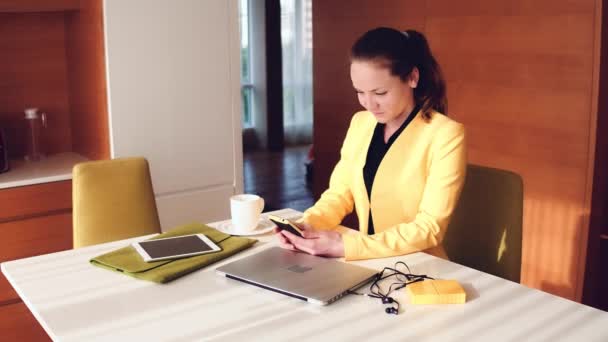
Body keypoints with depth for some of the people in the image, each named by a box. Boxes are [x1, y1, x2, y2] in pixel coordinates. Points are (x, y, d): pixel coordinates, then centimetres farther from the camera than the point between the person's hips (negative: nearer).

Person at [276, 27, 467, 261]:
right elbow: (340, 192, 7)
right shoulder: (360, 123, 5)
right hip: (366, 263, 5)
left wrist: (347, 246, -24)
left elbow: (430, 228, -17)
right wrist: (309, 224, -13)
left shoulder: (446, 135, -13)